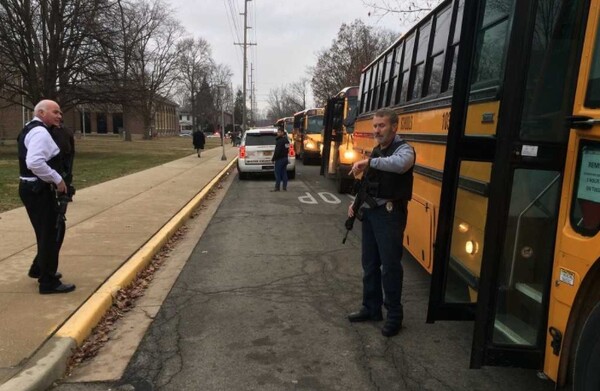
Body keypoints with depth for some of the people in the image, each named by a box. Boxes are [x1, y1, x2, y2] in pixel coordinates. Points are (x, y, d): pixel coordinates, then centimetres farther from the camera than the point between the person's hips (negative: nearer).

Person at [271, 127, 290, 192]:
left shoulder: (280, 141, -17)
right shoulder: (286, 140, 13)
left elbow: (277, 151, -21)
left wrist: (273, 159, -12)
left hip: (280, 159, -9)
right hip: (285, 158, 9)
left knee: (278, 174, -4)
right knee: (284, 173, 11)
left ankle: (277, 188, -2)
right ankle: (285, 187, 12)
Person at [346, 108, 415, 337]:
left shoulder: (404, 149, -11)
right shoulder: (376, 151, 15)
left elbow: (399, 164, -38)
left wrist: (369, 162, -35)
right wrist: (356, 202, 12)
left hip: (390, 214, -8)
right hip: (370, 212, 8)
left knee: (390, 265, -1)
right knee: (369, 263, 15)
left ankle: (394, 315, 14)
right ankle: (371, 308, 29)